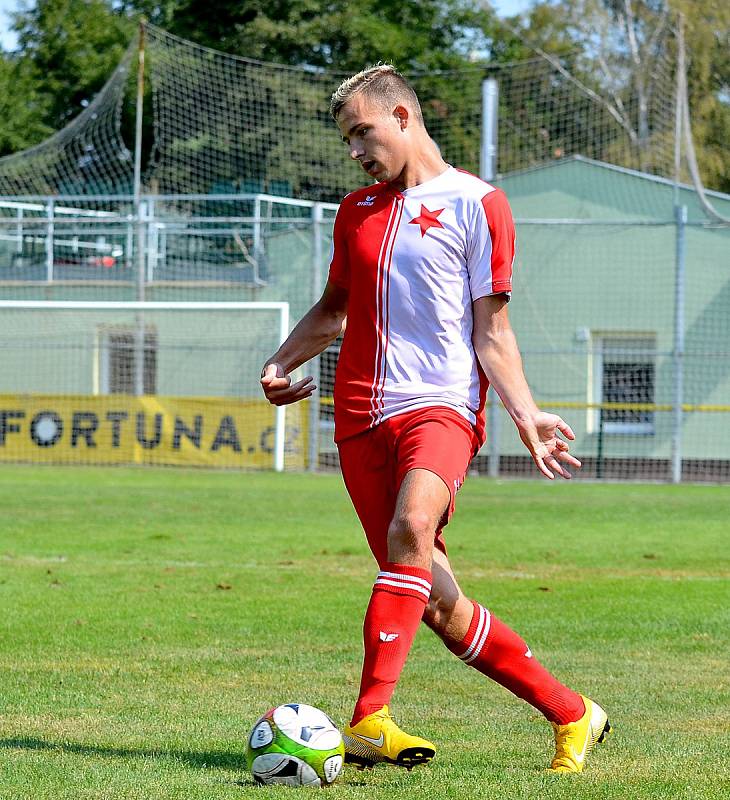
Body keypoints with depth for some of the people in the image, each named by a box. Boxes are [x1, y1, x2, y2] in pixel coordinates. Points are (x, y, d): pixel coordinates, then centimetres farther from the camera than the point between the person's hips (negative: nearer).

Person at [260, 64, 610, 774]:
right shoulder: (356, 211, 18)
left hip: (441, 404, -5)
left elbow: (491, 333, 1)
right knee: (438, 606, 0)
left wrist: (526, 414, -11)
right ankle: (571, 715, 14)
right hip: (361, 415, 5)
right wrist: (280, 363, 14)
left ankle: (369, 723, -42)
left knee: (410, 529, -34)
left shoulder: (476, 204, 2)